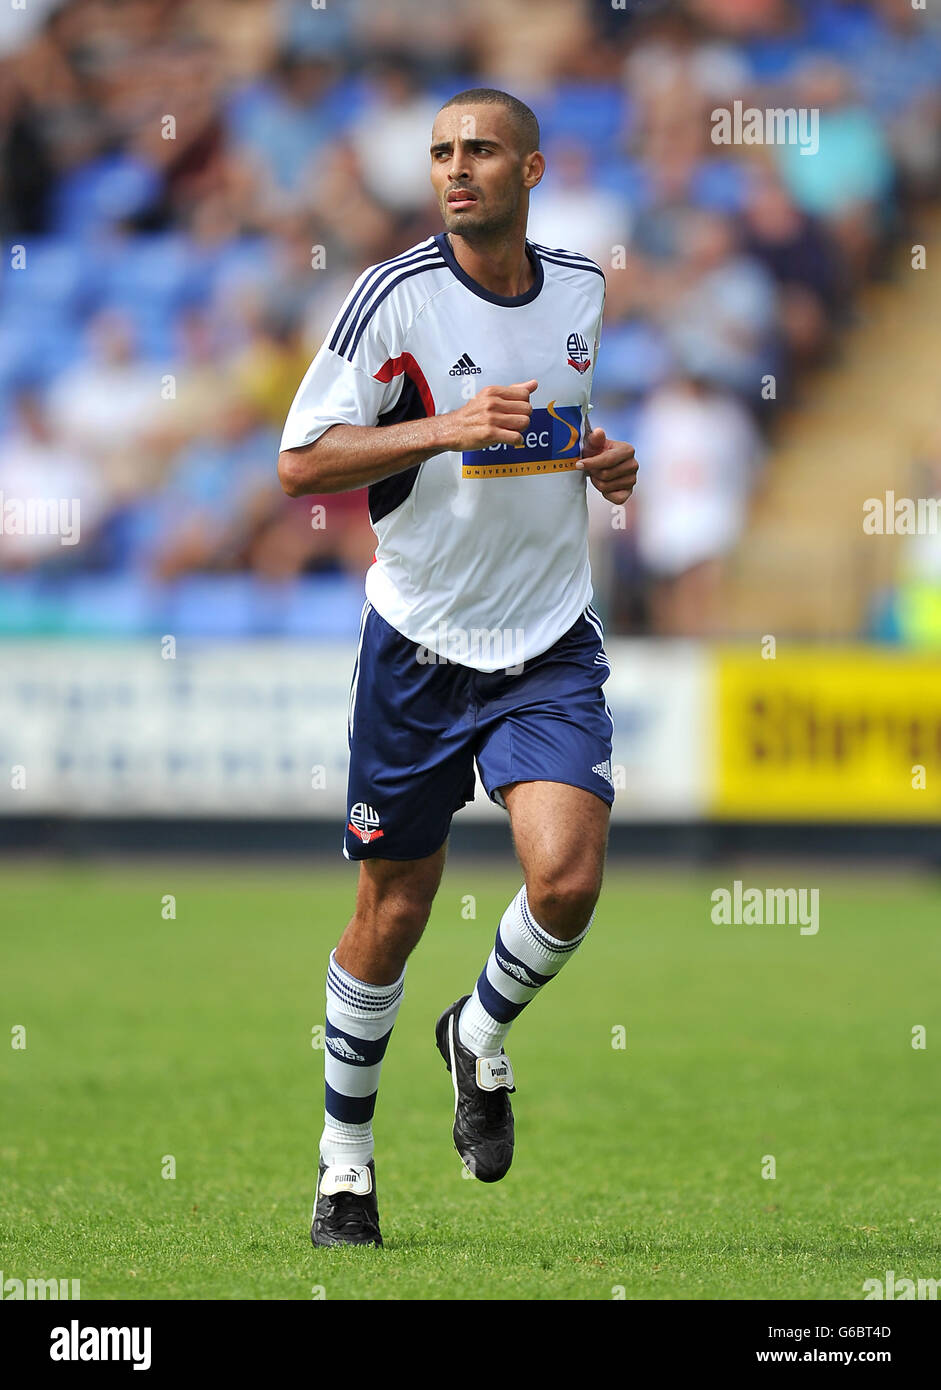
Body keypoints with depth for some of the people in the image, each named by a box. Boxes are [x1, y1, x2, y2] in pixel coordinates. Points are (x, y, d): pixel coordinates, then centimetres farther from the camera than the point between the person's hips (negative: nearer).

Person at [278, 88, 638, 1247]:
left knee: (567, 877, -18)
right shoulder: (396, 294, -11)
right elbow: (300, 463, -14)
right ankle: (344, 1159, 23)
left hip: (551, 646, 2)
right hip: (419, 641, -2)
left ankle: (481, 1038, 14)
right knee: (391, 912, 4)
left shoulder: (587, 290, 4)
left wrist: (613, 462, 2)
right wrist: (446, 427, -26)